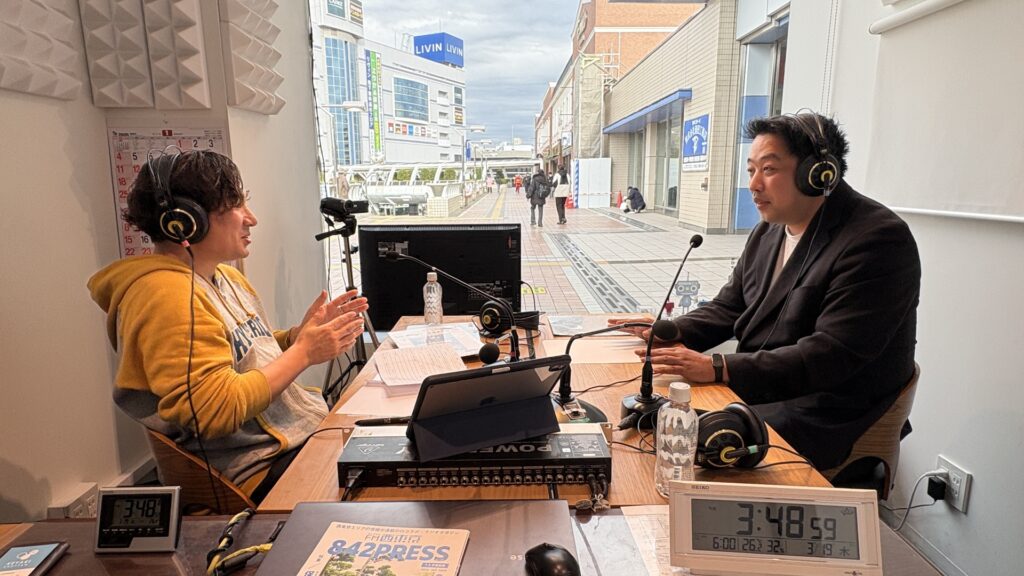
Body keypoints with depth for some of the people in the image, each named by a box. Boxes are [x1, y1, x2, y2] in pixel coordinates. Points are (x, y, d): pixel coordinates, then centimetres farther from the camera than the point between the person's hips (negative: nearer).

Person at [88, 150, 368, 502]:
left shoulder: (224, 275, 11)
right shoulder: (166, 296, -20)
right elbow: (215, 411, -26)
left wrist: (301, 333, -2)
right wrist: (303, 353, -20)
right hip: (266, 468, -9)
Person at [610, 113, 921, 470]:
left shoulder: (877, 240, -17)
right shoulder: (767, 232, 10)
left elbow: (831, 355, -24)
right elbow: (728, 308, 15)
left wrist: (718, 368, -29)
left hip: (820, 415, -7)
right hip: (753, 387, 8)